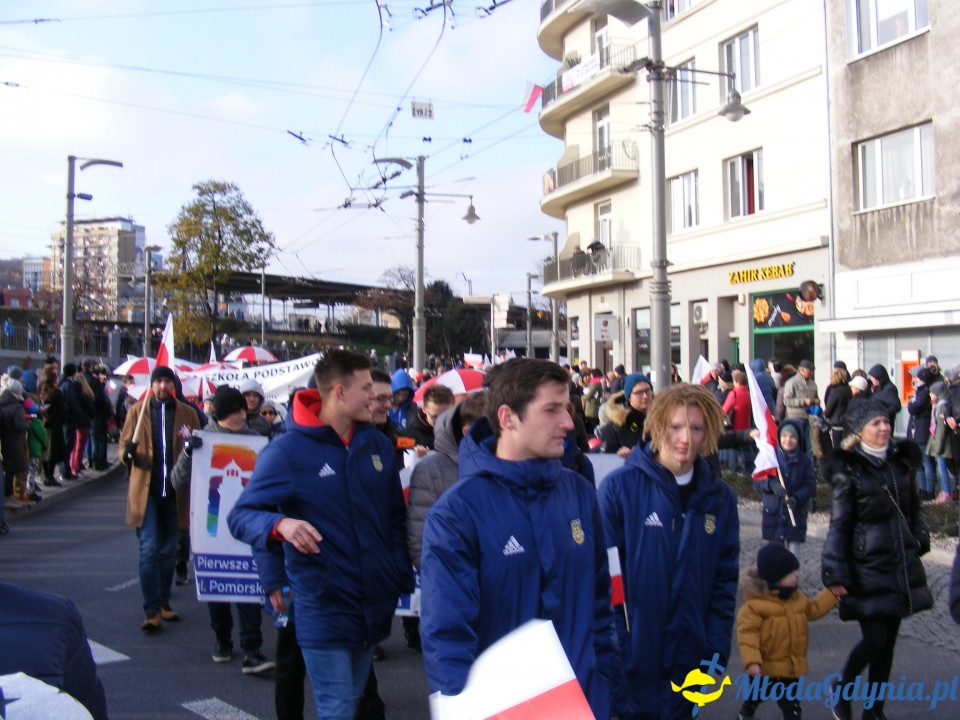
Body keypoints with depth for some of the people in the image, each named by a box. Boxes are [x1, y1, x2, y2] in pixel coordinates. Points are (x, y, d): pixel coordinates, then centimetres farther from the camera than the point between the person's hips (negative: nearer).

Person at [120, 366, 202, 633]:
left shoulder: (187, 413, 6)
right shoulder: (137, 411, 5)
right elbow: (124, 445, 4)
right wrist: (128, 453, -19)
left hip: (175, 491, 2)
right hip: (146, 489, -2)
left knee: (169, 550, 11)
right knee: (149, 549, -6)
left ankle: (163, 602, 24)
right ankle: (151, 610, -3)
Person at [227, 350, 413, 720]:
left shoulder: (378, 444, 6)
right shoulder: (287, 450, -12)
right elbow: (241, 516, -12)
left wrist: (403, 576, 3)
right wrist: (280, 524, -33)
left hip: (374, 604, 6)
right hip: (323, 609, -6)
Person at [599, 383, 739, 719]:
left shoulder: (719, 498, 3)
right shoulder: (620, 486, -11)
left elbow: (725, 580, 6)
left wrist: (717, 650, 0)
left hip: (688, 661, 4)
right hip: (631, 660, -4)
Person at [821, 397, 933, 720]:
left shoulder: (902, 461, 6)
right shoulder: (848, 471, -10)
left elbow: (913, 508, 19)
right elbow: (839, 525, -10)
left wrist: (919, 540, 10)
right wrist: (836, 574, -12)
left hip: (901, 565, 5)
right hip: (867, 567, -5)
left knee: (888, 640, 10)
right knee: (874, 640, -7)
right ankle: (842, 692, 20)